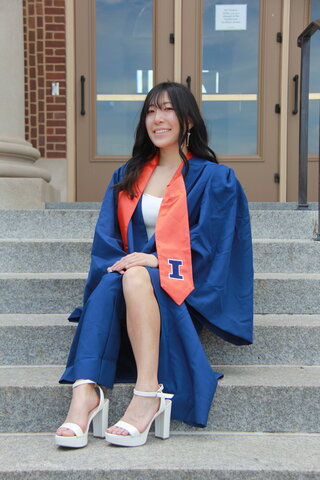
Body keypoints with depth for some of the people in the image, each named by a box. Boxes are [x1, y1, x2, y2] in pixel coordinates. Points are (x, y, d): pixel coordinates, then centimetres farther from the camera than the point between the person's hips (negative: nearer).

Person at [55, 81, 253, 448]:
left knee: (136, 277, -37)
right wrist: (118, 263, -13)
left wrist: (157, 259, -19)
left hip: (183, 282, -3)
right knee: (107, 285, -33)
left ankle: (149, 394, -43)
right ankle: (85, 393, -47)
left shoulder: (214, 178, 5)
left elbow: (207, 241, -6)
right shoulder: (128, 176, 18)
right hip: (131, 271, 4)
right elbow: (107, 235, 9)